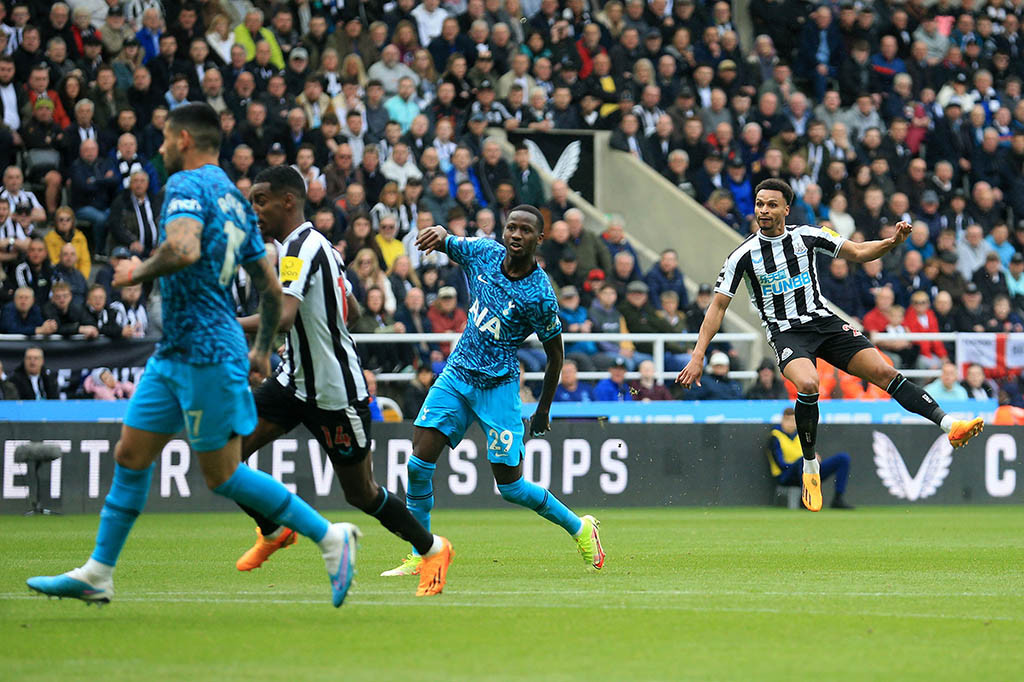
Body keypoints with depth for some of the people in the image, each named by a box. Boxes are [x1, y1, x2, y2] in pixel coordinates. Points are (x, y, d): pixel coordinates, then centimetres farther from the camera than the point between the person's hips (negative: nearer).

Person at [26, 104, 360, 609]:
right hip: (176, 353, 10)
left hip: (206, 353, -10)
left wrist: (139, 272, -14)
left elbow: (184, 250, -32)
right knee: (130, 455, 10)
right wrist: (263, 349, 27)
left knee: (223, 476, -3)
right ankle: (97, 574, 14)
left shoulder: (188, 184, -12)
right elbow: (272, 287, 18)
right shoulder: (234, 198, 15)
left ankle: (329, 537, 3)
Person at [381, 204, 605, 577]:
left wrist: (544, 409, 4)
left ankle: (580, 528, 20)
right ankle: (420, 557, 4)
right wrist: (440, 233, -18)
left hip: (498, 385, -5)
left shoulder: (540, 295, -16)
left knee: (510, 485, -4)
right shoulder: (483, 253, -3)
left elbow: (555, 353, -5)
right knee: (419, 464, -7)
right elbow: (444, 242, 9)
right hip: (456, 374, 5)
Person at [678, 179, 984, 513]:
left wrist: (892, 242, -11)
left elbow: (858, 252, 9)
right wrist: (698, 356, -6)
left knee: (884, 372, -12)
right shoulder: (743, 255, -3)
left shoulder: (807, 236, 3)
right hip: (785, 332, -3)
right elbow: (718, 306, 0)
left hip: (824, 321, 3)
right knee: (807, 385, -32)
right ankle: (810, 466, -14)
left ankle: (948, 424, -16)